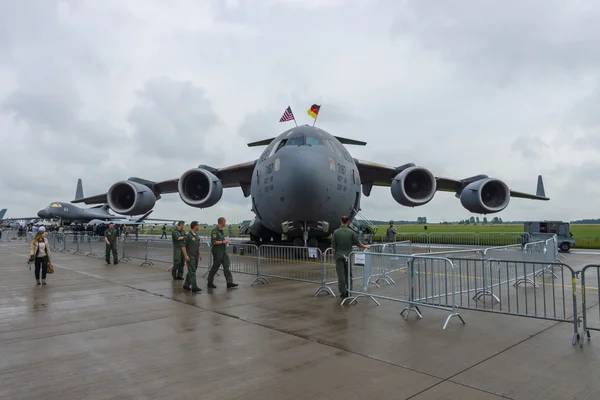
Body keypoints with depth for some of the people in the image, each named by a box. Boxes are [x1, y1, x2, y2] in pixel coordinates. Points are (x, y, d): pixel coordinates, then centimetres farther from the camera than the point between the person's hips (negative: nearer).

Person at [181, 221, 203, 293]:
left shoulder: (196, 235, 14)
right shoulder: (188, 235, -13)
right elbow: (183, 246, -15)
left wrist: (199, 254, 18)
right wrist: (186, 255, -20)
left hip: (196, 257, 8)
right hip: (190, 257, -8)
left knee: (191, 271, 13)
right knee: (192, 272, -10)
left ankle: (186, 285, 24)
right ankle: (194, 287, -11)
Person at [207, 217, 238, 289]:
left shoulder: (221, 231, 13)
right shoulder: (214, 231, -16)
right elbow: (213, 242, -22)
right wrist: (223, 242, -18)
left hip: (224, 252, 8)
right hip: (217, 252, -8)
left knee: (226, 267, 2)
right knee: (215, 267, 3)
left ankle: (229, 283, 2)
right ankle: (210, 283, 17)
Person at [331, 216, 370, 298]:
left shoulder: (336, 232, -7)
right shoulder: (351, 232, -5)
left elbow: (333, 246, -4)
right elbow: (358, 243, 0)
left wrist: (335, 254, 10)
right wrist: (365, 246, 17)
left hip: (339, 255, -1)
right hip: (348, 255, 1)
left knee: (341, 275, 3)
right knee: (348, 274, 11)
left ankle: (343, 293, 7)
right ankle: (349, 292, 14)